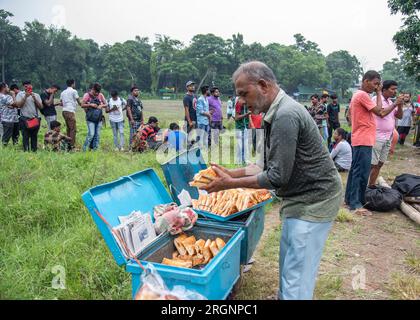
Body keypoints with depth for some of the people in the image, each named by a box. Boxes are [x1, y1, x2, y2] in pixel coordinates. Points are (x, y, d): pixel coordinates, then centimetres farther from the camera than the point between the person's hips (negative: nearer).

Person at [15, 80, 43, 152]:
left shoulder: (36, 95, 11)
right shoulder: (20, 94, 6)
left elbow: (41, 107, 2)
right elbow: (19, 105, -6)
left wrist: (34, 98, -9)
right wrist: (25, 97, -12)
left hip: (35, 119, 2)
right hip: (24, 119, -2)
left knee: (34, 137, 5)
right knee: (25, 137, -4)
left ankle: (34, 150, 10)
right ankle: (26, 151, 0)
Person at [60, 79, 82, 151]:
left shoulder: (63, 92, 19)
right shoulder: (74, 91, -1)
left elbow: (61, 103, 17)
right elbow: (79, 102, 2)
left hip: (64, 111, 8)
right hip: (70, 111, -8)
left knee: (68, 129, 14)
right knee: (73, 129, -7)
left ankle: (68, 145, 14)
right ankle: (72, 146, -10)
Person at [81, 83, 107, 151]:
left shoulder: (100, 95, 6)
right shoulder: (87, 95, -3)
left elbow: (106, 105, 10)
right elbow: (82, 105, -5)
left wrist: (102, 105, -11)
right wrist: (90, 105, -18)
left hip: (99, 118, 4)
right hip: (90, 119, -4)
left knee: (97, 135, 4)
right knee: (91, 134, -14)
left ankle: (95, 149, 12)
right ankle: (84, 149, -3)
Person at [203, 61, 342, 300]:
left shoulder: (286, 116, -24)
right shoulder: (279, 112, 8)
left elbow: (277, 176, -24)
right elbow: (269, 164, 12)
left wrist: (231, 184, -14)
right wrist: (232, 173, 3)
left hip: (314, 201, -10)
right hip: (302, 199, 10)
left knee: (296, 277, -1)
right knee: (289, 264, 21)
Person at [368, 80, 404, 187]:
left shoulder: (390, 102, 15)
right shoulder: (376, 99, -9)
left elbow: (399, 116, 14)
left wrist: (400, 105, -2)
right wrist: (395, 104, -16)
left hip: (388, 138, 8)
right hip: (377, 137, -8)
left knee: (380, 164, 11)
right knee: (372, 164, -8)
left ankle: (372, 185, 19)